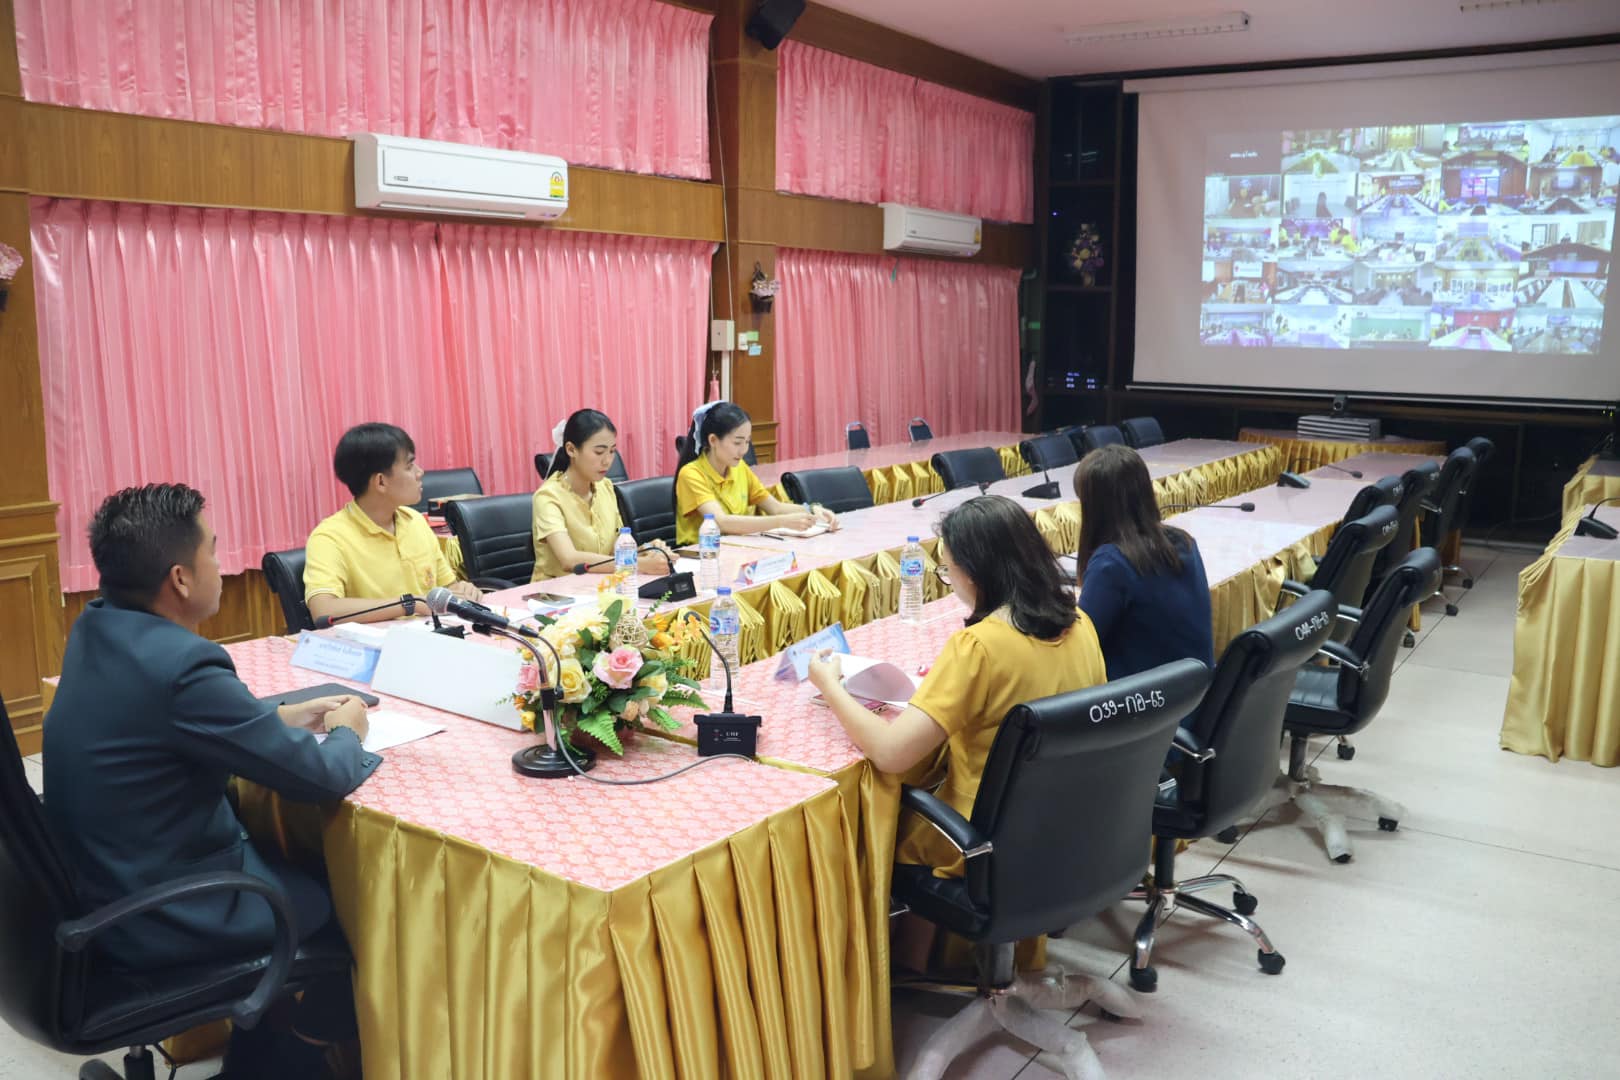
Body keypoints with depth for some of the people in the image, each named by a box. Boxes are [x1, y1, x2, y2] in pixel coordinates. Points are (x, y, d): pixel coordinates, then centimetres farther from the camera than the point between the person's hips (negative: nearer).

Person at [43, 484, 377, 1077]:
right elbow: (323, 778, -22)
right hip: (162, 914, -8)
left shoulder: (96, 627, -3)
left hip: (104, 881, 8)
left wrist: (283, 715, 8)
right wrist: (346, 731, -1)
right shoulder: (181, 664, -30)